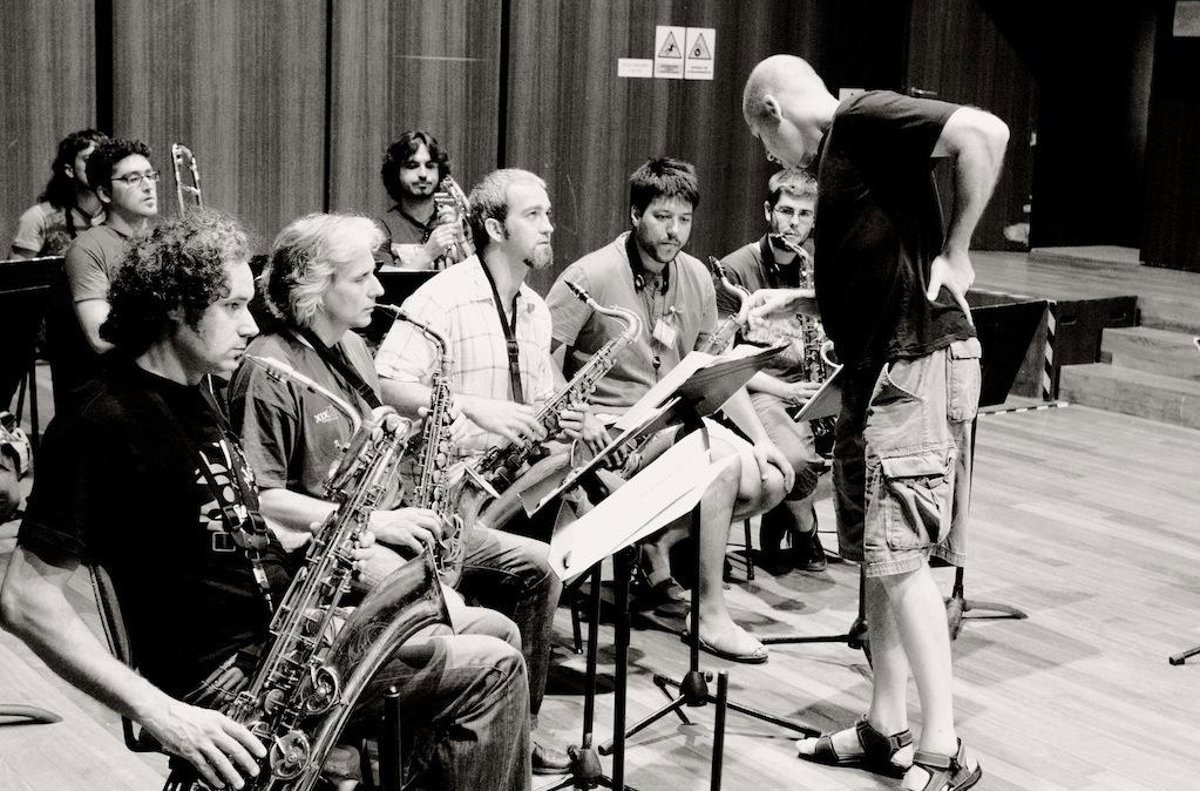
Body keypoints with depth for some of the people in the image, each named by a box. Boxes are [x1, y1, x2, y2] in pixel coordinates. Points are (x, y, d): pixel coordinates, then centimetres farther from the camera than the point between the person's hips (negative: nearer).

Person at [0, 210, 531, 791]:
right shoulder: (100, 428, -16)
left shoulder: (194, 398, 12)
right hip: (224, 674, -9)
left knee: (495, 667, 3)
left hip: (286, 633, 9)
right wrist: (157, 711, -25)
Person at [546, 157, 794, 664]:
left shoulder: (696, 277, 7)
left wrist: (761, 437, 3)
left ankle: (661, 543, 10)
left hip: (674, 420, 7)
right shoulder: (592, 276, -13)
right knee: (725, 459, -28)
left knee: (771, 481, -9)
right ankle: (711, 616, -17)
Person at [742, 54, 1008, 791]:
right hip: (879, 366, 10)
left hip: (919, 361, -10)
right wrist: (796, 301, 17)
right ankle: (886, 728, 21)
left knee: (901, 555, -8)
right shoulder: (840, 154, 20)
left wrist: (954, 254, -18)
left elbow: (986, 132, -23)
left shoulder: (863, 117, -8)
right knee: (879, 555, 12)